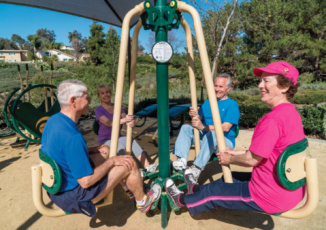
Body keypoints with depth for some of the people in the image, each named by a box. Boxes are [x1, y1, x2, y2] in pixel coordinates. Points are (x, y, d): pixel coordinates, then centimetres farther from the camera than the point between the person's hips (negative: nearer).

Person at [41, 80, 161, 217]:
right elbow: (86, 182, -29)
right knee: (130, 164, -7)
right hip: (72, 198, -9)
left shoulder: (53, 120, -3)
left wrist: (92, 150, 7)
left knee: (105, 150, 17)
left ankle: (132, 184, 34)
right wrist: (112, 161, -17)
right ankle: (143, 202, 21)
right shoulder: (72, 137, -33)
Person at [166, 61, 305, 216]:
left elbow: (251, 160, -21)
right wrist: (236, 153, 10)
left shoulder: (273, 119, -28)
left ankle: (184, 200, 37)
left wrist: (229, 159, -2)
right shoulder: (292, 113, 3)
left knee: (213, 192, 10)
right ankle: (197, 190, 50)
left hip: (271, 198, -9)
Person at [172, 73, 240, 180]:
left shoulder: (232, 104, -6)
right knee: (186, 128, -11)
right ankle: (182, 161, -25)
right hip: (206, 138, 6)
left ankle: (197, 168, -34)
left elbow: (226, 128, -18)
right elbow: (199, 119, 11)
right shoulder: (208, 102, 14)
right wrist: (193, 116, -13)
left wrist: (203, 127, -27)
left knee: (212, 133, -36)